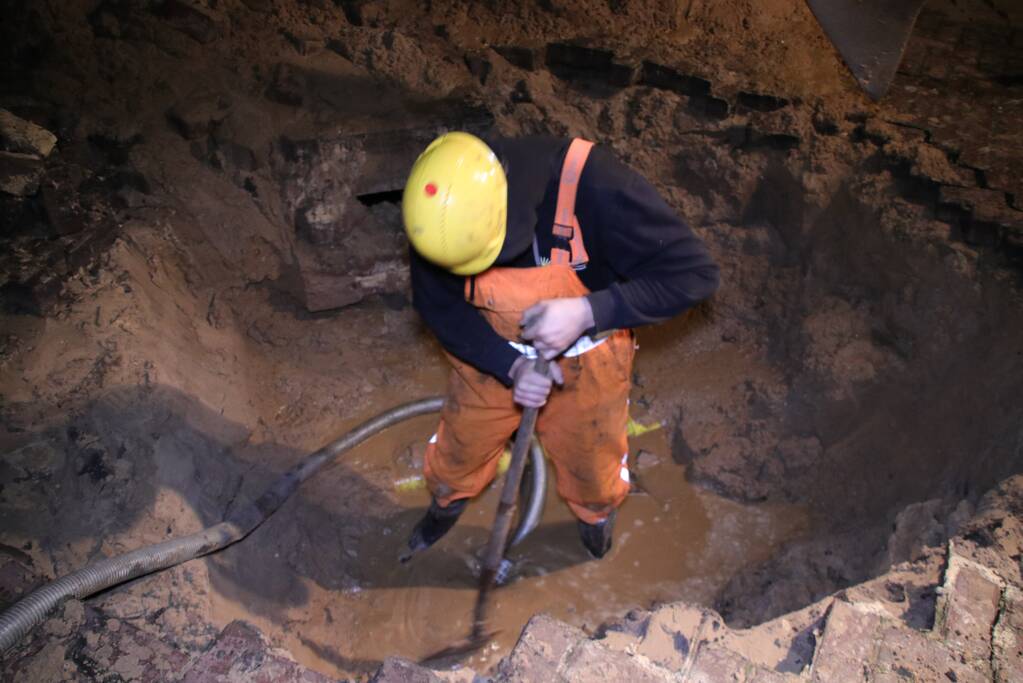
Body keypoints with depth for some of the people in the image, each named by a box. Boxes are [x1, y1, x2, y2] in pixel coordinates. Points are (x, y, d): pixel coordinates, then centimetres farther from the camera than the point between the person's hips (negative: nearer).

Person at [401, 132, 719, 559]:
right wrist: (511, 366, -28)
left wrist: (586, 312, -42)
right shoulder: (440, 210, -27)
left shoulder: (594, 185, -38)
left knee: (589, 453, 19)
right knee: (462, 441, 18)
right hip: (492, 351, 2)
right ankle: (448, 502, 55)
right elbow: (436, 304, -13)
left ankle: (597, 512, 57)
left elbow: (693, 272, -30)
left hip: (586, 353, -1)